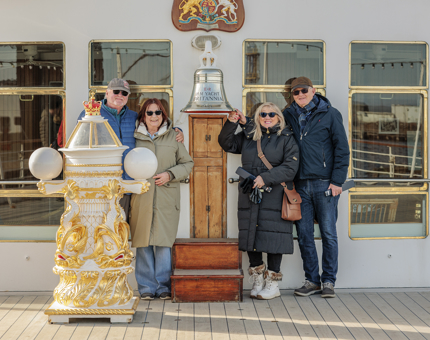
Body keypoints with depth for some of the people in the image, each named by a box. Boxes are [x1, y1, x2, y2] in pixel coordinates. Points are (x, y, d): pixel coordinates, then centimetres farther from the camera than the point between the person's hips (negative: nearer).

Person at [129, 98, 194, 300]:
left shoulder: (173, 137, 8)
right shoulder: (135, 137, 8)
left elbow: (187, 163, 11)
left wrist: (170, 174, -4)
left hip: (166, 198, 0)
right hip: (141, 198, 1)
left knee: (163, 243, -3)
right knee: (143, 243, 1)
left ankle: (163, 286, 9)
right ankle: (146, 287, 11)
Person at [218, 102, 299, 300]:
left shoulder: (286, 139, 1)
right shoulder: (248, 136, 15)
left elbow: (290, 168, -8)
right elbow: (227, 144, 13)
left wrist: (266, 178, -19)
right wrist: (231, 123, -2)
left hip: (274, 197, -4)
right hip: (249, 197, 4)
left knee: (273, 238, -3)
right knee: (251, 236, 6)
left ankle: (272, 285, 9)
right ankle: (257, 281, 19)